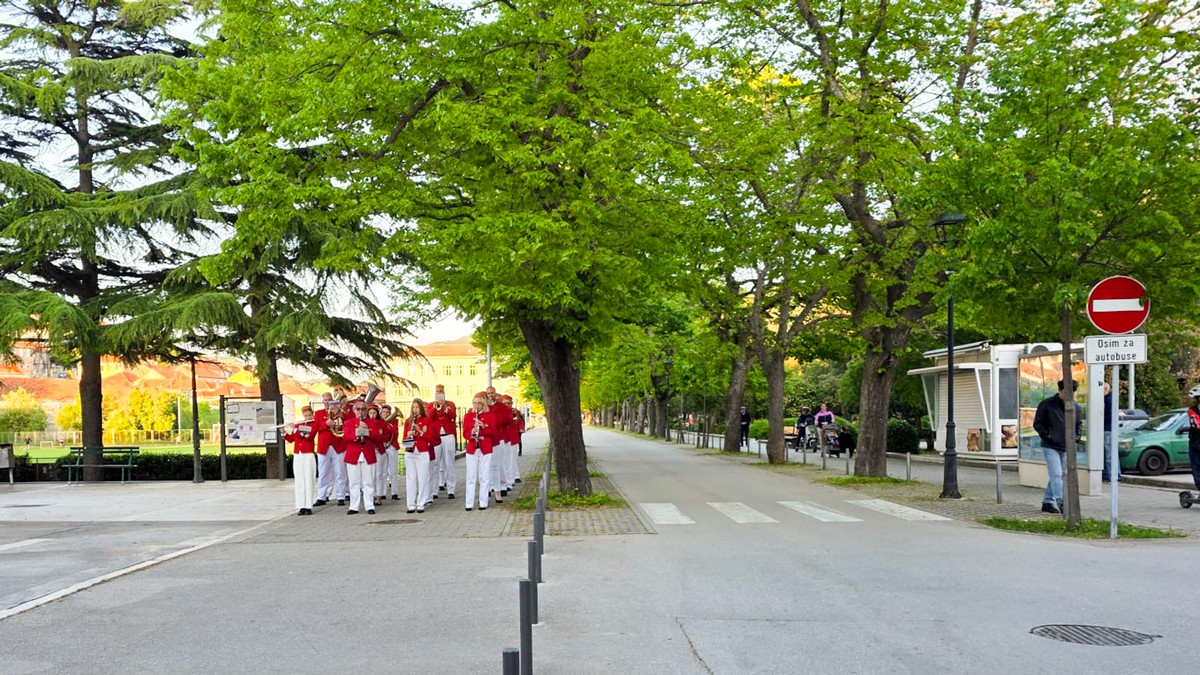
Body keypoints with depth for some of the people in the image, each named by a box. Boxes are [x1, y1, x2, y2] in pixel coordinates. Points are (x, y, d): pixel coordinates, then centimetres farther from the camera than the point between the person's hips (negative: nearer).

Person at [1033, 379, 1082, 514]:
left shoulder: (1075, 407, 8)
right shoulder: (1047, 405, -7)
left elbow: (1079, 424, 22)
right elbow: (1037, 423, -3)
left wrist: (1075, 436, 6)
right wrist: (1047, 436, -13)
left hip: (1066, 448, 6)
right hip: (1050, 447, -5)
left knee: (1056, 476, 11)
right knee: (1056, 475, -14)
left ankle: (1047, 502, 20)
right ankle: (1061, 502, -20)